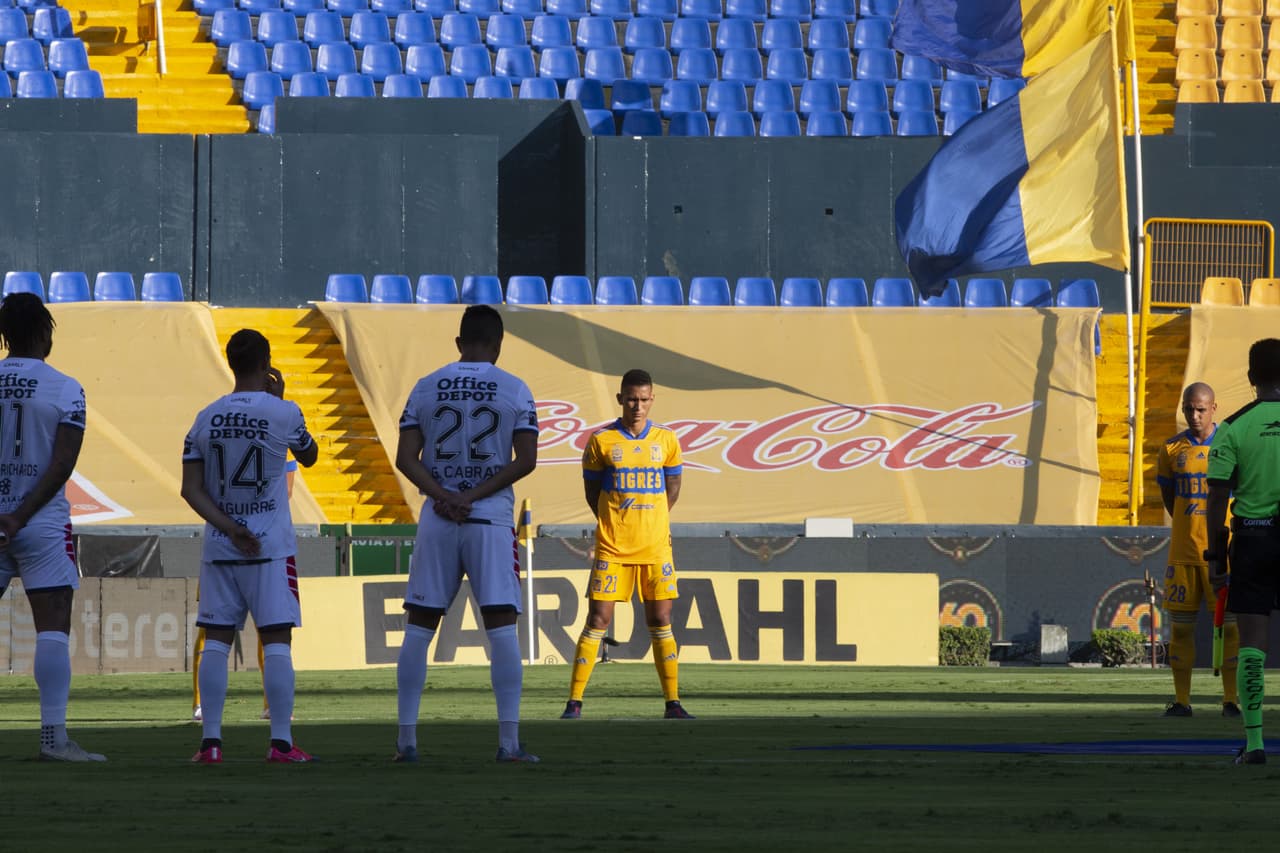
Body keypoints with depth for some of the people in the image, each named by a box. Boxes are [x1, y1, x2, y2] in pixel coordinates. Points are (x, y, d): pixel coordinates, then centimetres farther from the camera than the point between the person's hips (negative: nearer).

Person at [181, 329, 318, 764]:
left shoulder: (206, 417, 3)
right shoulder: (283, 414, -6)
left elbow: (191, 489, -2)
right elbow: (309, 456, 14)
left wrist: (229, 527, -6)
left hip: (219, 546, 3)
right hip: (271, 546, -3)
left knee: (216, 641, 4)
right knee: (276, 641, -2)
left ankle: (211, 741, 1)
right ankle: (281, 741, -6)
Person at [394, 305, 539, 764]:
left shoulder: (426, 388, 6)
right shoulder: (514, 391, 1)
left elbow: (406, 458, -1)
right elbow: (525, 460, -7)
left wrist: (443, 496, -9)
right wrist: (474, 497, -8)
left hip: (437, 519, 2)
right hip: (492, 519, -2)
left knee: (419, 628, 7)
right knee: (502, 627, -3)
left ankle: (407, 738, 6)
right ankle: (509, 740, -9)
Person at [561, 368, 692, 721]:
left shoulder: (666, 440, 5)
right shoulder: (601, 441, -2)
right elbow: (592, 490, 7)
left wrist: (653, 524, 13)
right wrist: (616, 523, 5)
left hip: (656, 546, 2)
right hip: (612, 547, -2)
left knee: (661, 622, 2)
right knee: (598, 619, -5)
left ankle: (673, 702, 8)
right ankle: (574, 702, -2)